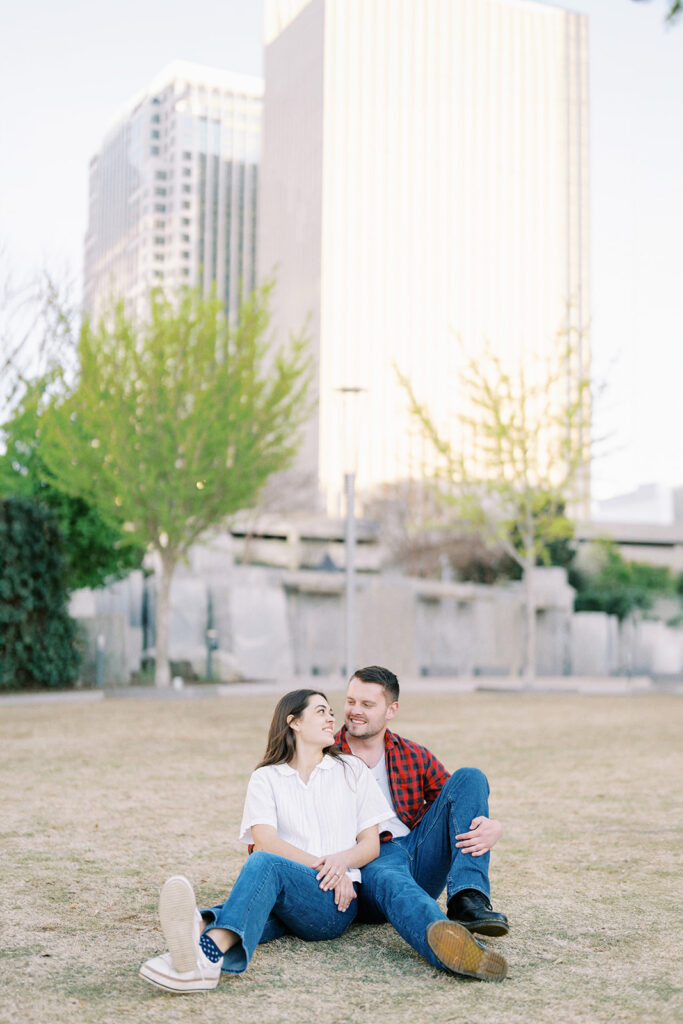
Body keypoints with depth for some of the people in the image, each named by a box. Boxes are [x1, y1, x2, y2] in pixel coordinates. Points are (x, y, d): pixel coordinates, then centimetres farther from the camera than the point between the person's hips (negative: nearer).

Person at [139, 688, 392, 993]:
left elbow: (371, 843, 13)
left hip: (335, 903, -2)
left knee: (265, 863, -34)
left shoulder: (352, 769, 18)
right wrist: (320, 866, -14)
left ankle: (211, 947, -63)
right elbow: (265, 840, -1)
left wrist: (343, 860, -10)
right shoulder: (266, 777, 16)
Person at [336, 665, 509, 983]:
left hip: (420, 855, 4)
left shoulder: (415, 757, 17)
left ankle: (467, 901, -30)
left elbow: (462, 806, 13)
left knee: (469, 777, -11)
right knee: (389, 880, -41)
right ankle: (446, 942, -76)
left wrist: (492, 827, -15)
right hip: (367, 863, -4)